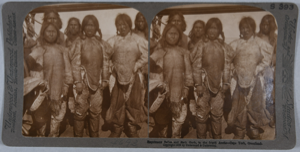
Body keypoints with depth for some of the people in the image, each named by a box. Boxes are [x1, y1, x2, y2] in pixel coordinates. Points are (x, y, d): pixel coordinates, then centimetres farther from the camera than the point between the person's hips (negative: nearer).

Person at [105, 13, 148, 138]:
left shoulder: (138, 40, -1)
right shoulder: (113, 41, 3)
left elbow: (146, 55, -2)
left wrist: (137, 65, -4)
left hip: (133, 76, 0)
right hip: (118, 76, 1)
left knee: (133, 102, 6)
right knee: (117, 102, 4)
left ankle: (133, 129, 21)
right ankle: (116, 128, 19)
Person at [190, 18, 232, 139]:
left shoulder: (224, 47, 8)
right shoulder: (201, 45, 0)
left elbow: (227, 65, 8)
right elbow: (196, 65, -3)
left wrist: (226, 82, 2)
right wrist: (198, 83, -8)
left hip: (218, 84, 2)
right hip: (204, 84, -2)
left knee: (217, 113, 8)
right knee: (202, 113, 0)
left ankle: (217, 137, 21)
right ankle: (201, 137, 13)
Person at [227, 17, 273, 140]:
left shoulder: (259, 43, 0)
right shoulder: (236, 44, 6)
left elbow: (267, 59, 1)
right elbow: (227, 58, 3)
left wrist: (257, 69, -6)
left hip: (254, 79, -1)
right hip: (239, 79, 2)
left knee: (254, 105, 5)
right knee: (239, 106, 5)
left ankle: (254, 134, 21)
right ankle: (239, 134, 18)